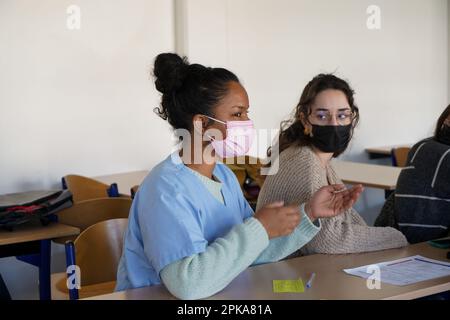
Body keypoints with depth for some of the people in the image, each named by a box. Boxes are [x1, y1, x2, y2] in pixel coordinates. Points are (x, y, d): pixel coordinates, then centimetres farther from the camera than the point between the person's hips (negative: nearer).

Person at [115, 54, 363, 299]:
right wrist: (258, 229, -23)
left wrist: (308, 214, 0)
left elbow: (253, 252, 10)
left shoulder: (224, 176, 8)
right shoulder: (167, 190, -20)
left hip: (217, 298, 6)